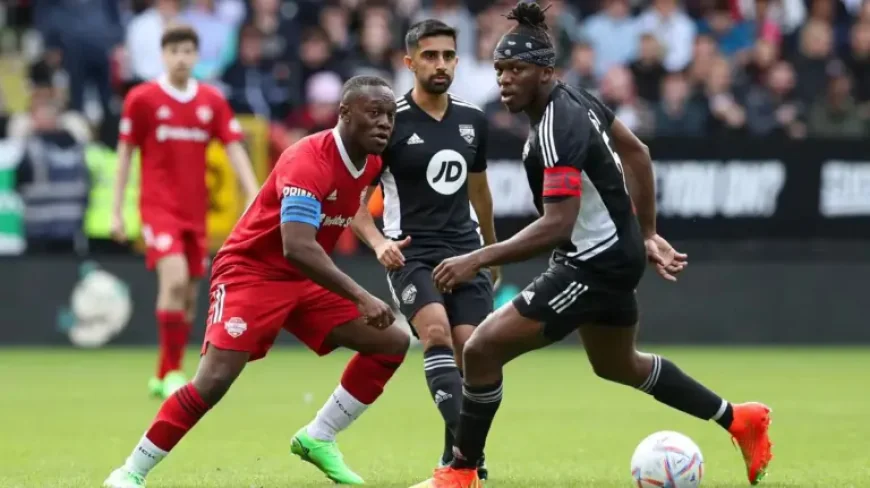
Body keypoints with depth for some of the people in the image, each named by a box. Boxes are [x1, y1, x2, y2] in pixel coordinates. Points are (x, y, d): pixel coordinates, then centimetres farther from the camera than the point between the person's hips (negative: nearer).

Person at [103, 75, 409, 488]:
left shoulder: (370, 165, 0)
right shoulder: (308, 162, -26)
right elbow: (297, 248, -39)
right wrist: (361, 297, -42)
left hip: (303, 280, 8)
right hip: (250, 272, -8)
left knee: (392, 342, -1)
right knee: (215, 379, -21)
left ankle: (317, 439, 7)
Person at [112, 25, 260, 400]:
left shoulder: (212, 101, 5)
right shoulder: (142, 98, -3)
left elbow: (235, 150, 3)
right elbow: (125, 153, 2)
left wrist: (255, 197, -10)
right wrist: (116, 210, 0)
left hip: (196, 210, 4)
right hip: (159, 206, -4)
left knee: (189, 297, 6)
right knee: (175, 279, -23)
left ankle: (164, 376, 20)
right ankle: (173, 372, -16)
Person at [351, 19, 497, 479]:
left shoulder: (472, 119, 8)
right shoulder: (390, 120, -7)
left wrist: (492, 247, 32)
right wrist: (378, 242, -19)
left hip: (464, 251, 4)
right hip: (410, 252, -4)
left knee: (470, 349, -6)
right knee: (437, 333, -26)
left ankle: (456, 455, 11)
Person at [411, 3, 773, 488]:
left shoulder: (555, 131, -27)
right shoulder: (576, 98, 2)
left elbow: (556, 225, -33)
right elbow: (637, 152, 14)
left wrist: (477, 260, -33)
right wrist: (647, 234, 20)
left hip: (595, 265, -10)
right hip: (618, 254, 10)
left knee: (483, 348, -12)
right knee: (618, 365, 31)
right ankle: (740, 420, 43)